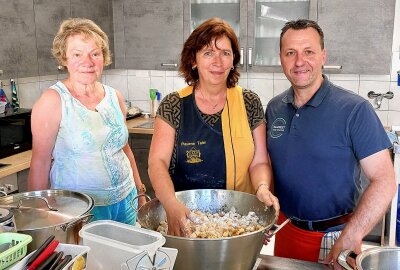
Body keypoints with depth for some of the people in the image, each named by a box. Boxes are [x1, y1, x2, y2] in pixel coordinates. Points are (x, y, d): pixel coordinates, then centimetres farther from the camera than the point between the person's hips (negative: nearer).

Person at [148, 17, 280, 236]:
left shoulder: (249, 103, -3)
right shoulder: (174, 105, -6)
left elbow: (259, 162, -1)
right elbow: (157, 162, -13)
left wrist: (262, 187, -22)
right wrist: (171, 204, -31)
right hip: (185, 220, -1)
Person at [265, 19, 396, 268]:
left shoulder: (355, 110, -17)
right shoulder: (274, 108, -1)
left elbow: (384, 181, -18)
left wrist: (350, 239, -23)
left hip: (333, 237, -4)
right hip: (286, 230, 5)